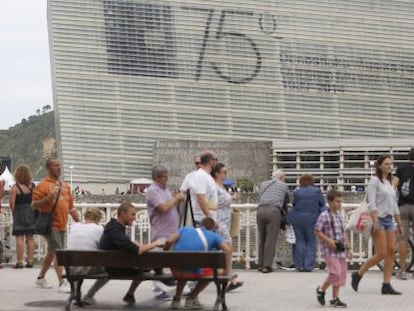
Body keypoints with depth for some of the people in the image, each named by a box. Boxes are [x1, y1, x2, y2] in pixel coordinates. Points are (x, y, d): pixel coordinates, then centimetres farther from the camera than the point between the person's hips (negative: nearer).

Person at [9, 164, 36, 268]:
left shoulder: (15, 187, -10)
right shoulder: (32, 186, 2)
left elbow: (11, 202, -15)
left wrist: (14, 211, 0)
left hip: (19, 213, -4)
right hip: (31, 212, 4)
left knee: (19, 237, -3)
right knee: (30, 237, 9)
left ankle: (19, 262, -5)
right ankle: (30, 261, 9)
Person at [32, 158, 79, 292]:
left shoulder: (65, 185, 15)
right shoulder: (43, 185, -7)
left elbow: (71, 207, 21)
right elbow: (34, 205, -11)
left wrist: (79, 222, 17)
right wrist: (48, 198, -26)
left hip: (62, 225, 7)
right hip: (50, 224, -7)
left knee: (51, 252, 15)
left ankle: (41, 278, 29)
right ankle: (62, 283, -15)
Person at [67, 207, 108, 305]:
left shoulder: (73, 226, 9)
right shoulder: (99, 229, -2)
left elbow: (70, 246, 16)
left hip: (71, 269, 5)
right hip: (89, 268, -4)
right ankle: (89, 296, 16)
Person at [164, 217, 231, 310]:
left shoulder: (185, 229, 18)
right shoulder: (213, 236, 14)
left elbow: (169, 241, 2)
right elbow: (228, 250, 0)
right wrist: (226, 271, 5)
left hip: (176, 270, 4)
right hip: (193, 272, -4)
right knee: (211, 271, 28)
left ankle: (176, 299, 33)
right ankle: (191, 298, 22)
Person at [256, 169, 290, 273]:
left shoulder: (263, 184, 25)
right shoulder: (284, 186, 19)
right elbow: (286, 202, 27)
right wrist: (285, 211, 48)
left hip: (261, 210, 3)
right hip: (274, 211, -3)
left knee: (262, 238, 12)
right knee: (271, 239, -1)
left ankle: (261, 264, 13)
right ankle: (267, 266, -6)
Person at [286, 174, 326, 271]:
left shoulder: (296, 192, -1)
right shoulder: (317, 191, -4)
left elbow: (294, 204, 7)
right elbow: (323, 204, 5)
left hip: (297, 220, 1)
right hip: (311, 220, -1)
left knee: (299, 242, 9)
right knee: (311, 243, 9)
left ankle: (299, 265, 10)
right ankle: (308, 266, 4)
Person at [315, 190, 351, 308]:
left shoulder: (340, 217, 14)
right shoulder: (324, 216, -9)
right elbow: (317, 232, -12)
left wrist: (348, 248, 16)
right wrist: (328, 241, -20)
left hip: (340, 250, 8)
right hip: (329, 250, -8)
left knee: (341, 274, 6)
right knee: (335, 272, -15)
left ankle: (335, 298, 15)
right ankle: (321, 290, 7)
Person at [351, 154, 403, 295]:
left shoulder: (390, 182, 17)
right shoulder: (375, 181, -6)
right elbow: (372, 203, -14)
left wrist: (399, 224, 19)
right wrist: (375, 221, -23)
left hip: (389, 219, 8)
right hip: (379, 219, -8)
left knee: (391, 252, 0)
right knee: (381, 254, -9)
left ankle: (386, 285, 3)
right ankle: (358, 274, 7)